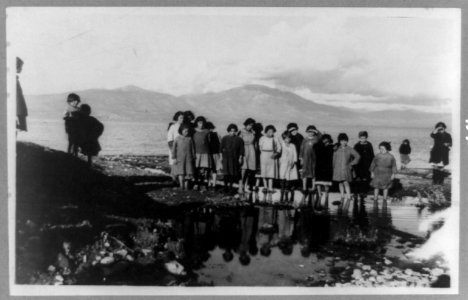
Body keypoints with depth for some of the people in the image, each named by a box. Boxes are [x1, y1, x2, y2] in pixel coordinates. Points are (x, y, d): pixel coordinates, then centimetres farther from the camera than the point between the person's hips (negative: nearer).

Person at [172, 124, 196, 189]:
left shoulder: (189, 139, 4)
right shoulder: (177, 138, 0)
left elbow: (192, 149, 9)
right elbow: (174, 148, 2)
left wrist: (193, 157, 8)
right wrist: (174, 158, -3)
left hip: (188, 158, 1)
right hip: (180, 158, -1)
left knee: (188, 172, -3)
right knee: (181, 172, -3)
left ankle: (186, 185, 3)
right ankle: (181, 185, 1)